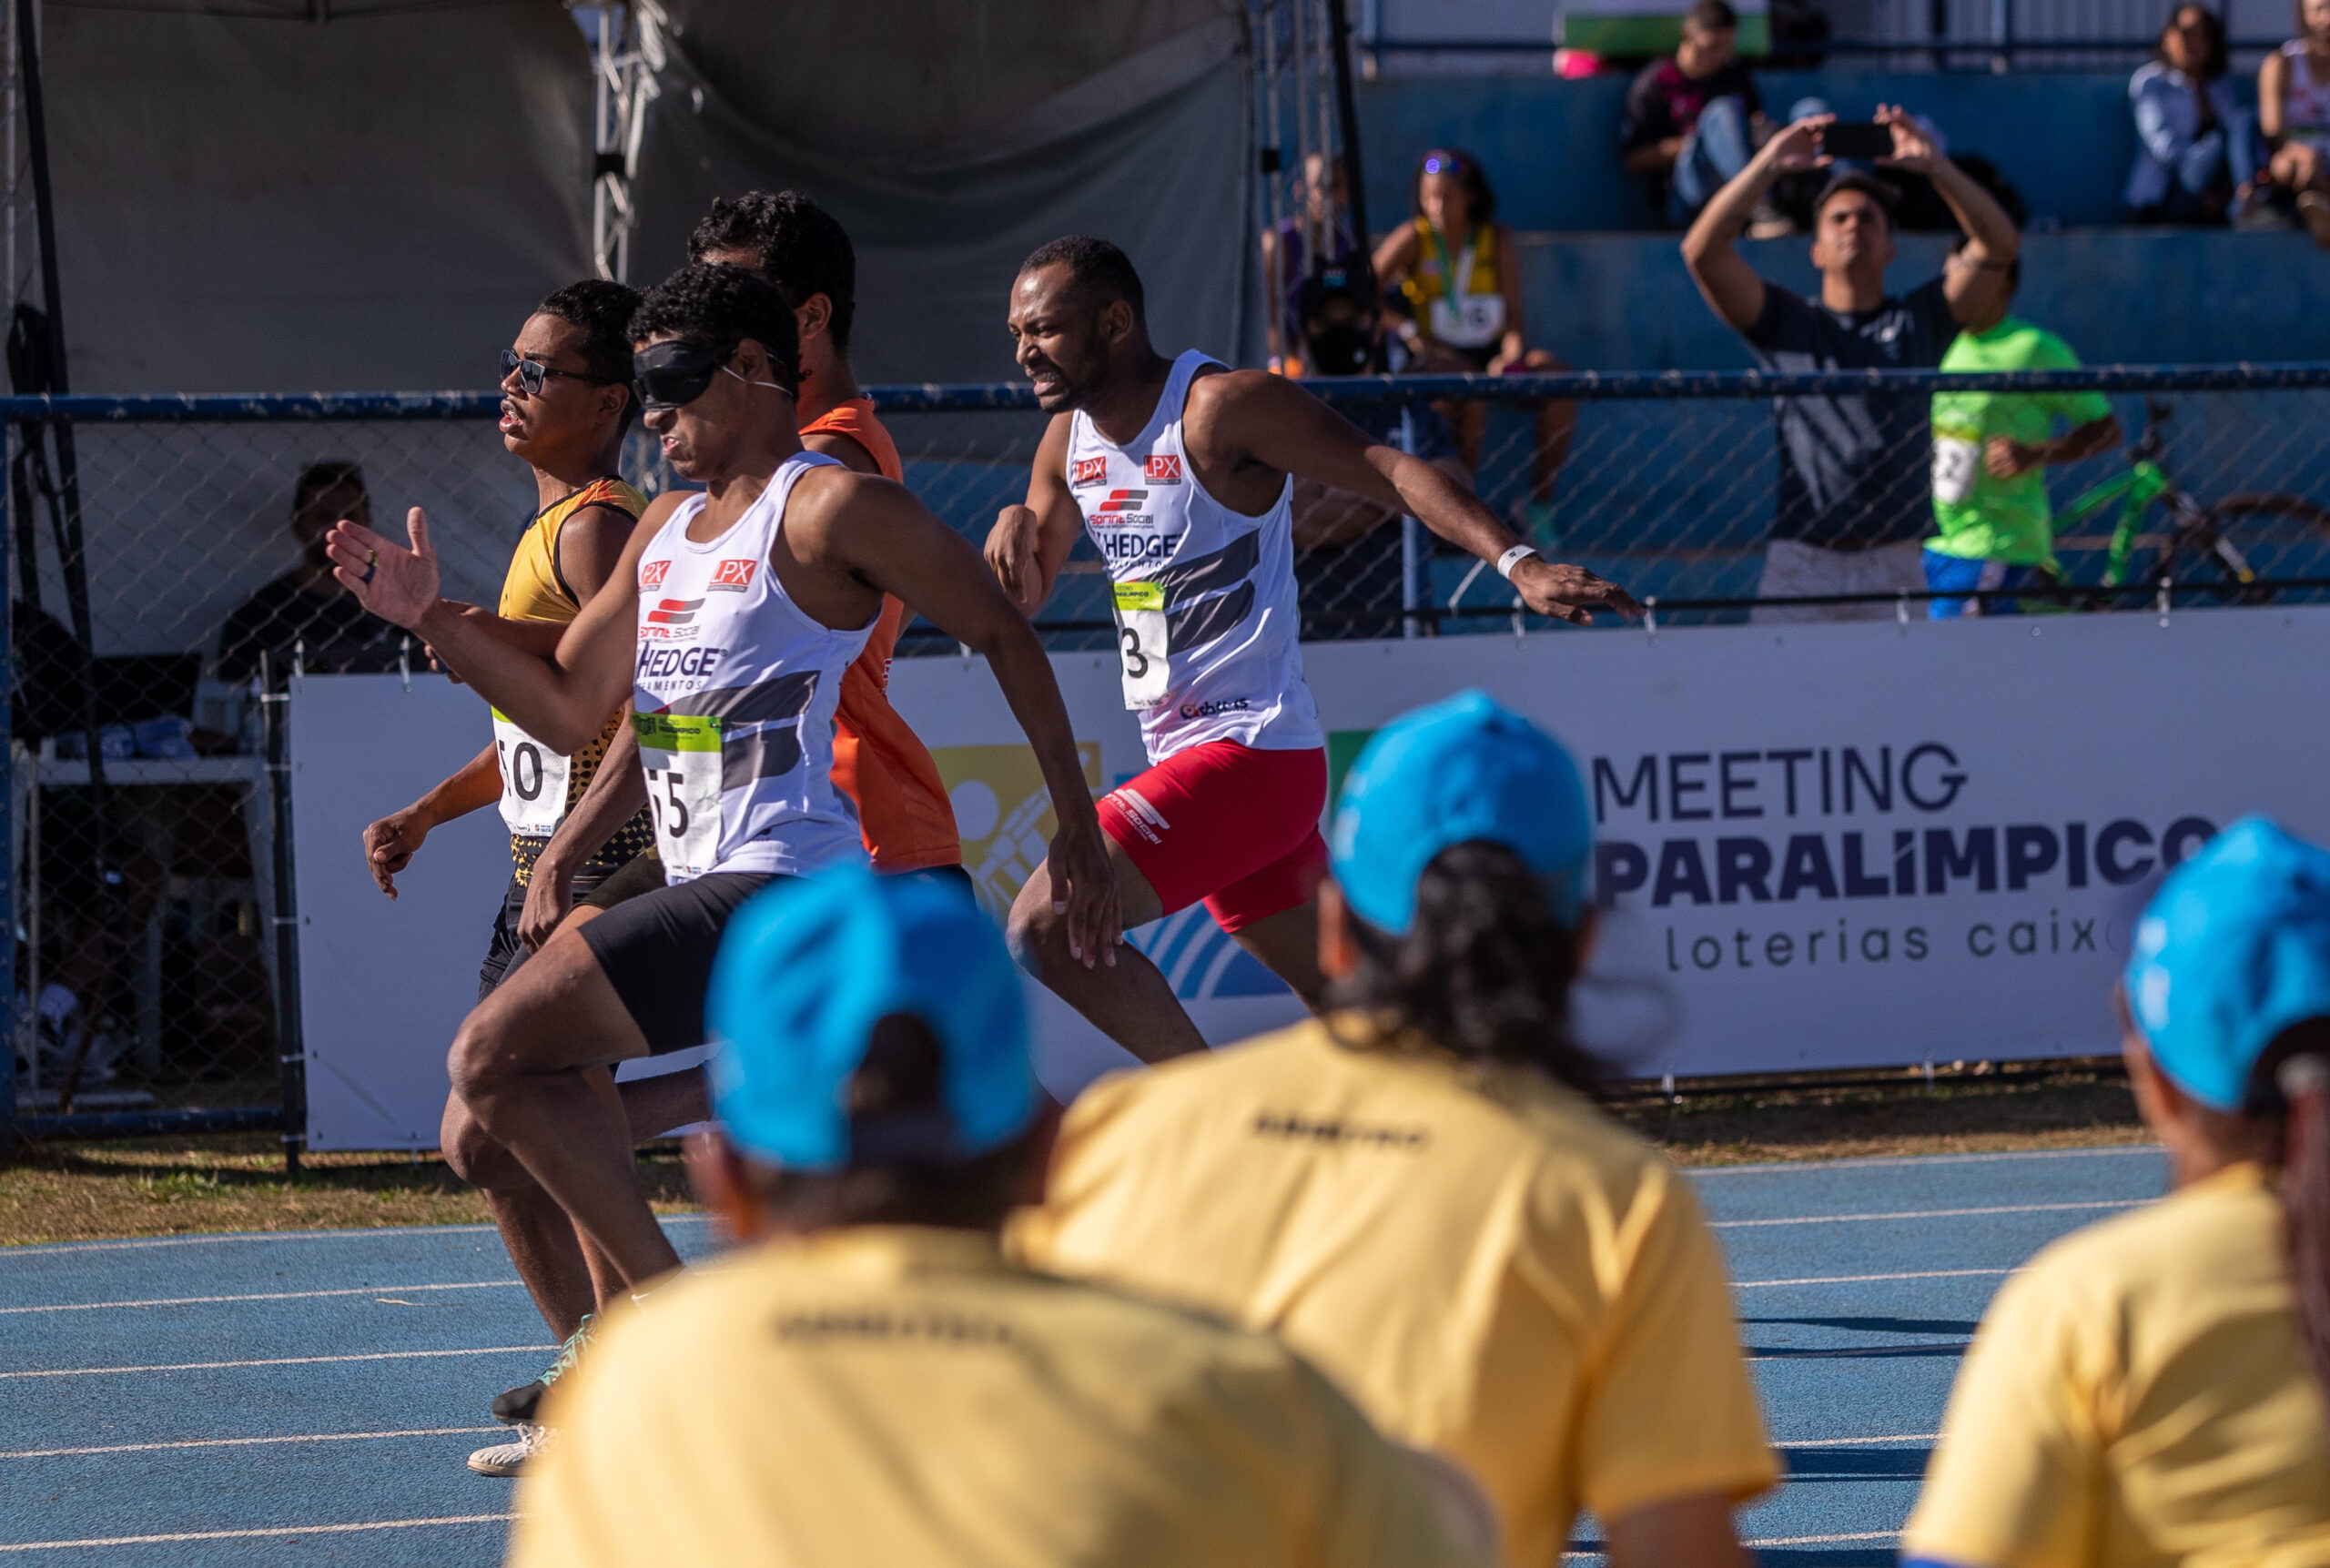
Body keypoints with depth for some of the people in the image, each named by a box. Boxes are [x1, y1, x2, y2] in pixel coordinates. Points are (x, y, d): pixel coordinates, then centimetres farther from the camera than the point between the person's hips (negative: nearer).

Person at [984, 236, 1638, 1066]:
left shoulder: (1220, 407, -14)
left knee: (1048, 925, -18)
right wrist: (1015, 531, -5)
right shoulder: (1070, 440, 11)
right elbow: (1018, 600, 20)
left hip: (1252, 751, -9)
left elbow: (1387, 470, -20)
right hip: (1182, 759, 9)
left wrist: (1519, 564, -34)